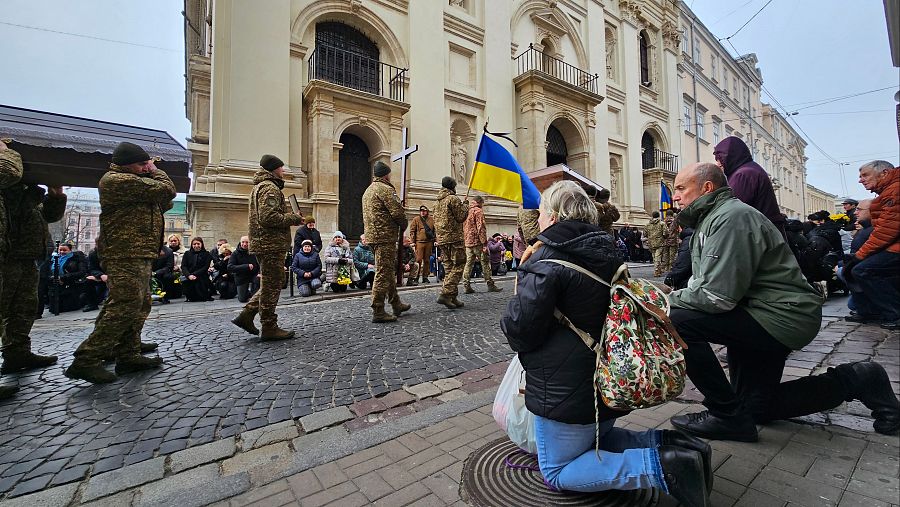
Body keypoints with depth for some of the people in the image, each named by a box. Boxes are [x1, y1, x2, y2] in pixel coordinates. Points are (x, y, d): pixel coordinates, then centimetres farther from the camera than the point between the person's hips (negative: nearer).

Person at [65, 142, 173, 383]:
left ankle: (128, 355, 17)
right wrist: (156, 172, 5)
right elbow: (167, 190, -15)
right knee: (125, 307, -14)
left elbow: (164, 204, 23)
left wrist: (152, 175, 12)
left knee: (139, 306, 11)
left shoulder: (131, 182, 23)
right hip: (127, 255, -11)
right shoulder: (117, 180, -10)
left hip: (136, 255, 11)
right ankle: (86, 361, -7)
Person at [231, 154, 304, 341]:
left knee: (269, 284, 18)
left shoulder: (260, 186, 24)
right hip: (271, 244, -10)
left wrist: (291, 218, 16)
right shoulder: (269, 187, -12)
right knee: (272, 285, -4)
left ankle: (246, 315, 18)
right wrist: (294, 218, -12)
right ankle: (269, 328, 5)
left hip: (265, 243, 10)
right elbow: (269, 218, -23)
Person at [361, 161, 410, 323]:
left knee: (389, 271, 17)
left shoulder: (368, 191, 21)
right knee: (383, 273, -7)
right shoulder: (385, 189, -10)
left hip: (372, 235, 10)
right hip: (385, 236, -10)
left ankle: (396, 304, 27)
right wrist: (403, 226, 2)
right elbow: (398, 212, -17)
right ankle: (378, 312, -4)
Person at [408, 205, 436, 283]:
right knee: (418, 260, -9)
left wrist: (434, 240, 10)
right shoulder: (416, 219, 4)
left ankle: (425, 277, 15)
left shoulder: (432, 219, 11)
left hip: (429, 242, 3)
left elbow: (435, 230, 16)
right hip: (419, 242, -3)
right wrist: (413, 241, -4)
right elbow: (412, 231, 4)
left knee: (427, 260, 8)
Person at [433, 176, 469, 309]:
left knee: (449, 268, 9)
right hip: (454, 238, -8)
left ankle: (453, 298, 10)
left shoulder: (438, 201, 18)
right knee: (457, 267, -6)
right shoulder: (453, 199, -7)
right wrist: (465, 205, 6)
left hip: (441, 239, 8)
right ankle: (445, 294, -17)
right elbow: (461, 217, -7)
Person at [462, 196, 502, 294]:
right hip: (477, 242, -7)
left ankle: (467, 286, 4)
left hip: (467, 242, 7)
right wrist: (484, 243, -16)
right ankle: (490, 285, 4)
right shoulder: (478, 211, -6)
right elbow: (481, 228, -15)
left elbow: (463, 228, 21)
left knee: (468, 263, 6)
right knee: (485, 263, 0)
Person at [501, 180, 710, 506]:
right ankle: (664, 442, 9)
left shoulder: (547, 261, -23)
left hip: (565, 389, -9)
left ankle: (659, 466, -8)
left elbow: (520, 330, -25)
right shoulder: (607, 253, 5)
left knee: (557, 471, 9)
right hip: (607, 377, 9)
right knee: (595, 439, 32)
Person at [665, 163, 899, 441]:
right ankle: (856, 380, 27)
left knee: (676, 321, -29)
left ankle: (728, 415, -13)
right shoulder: (709, 221, 11)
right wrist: (671, 297, -7)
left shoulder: (731, 217, -23)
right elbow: (702, 284, 10)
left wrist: (669, 300, -19)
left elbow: (718, 296, -31)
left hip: (781, 317, -10)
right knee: (755, 409, 19)